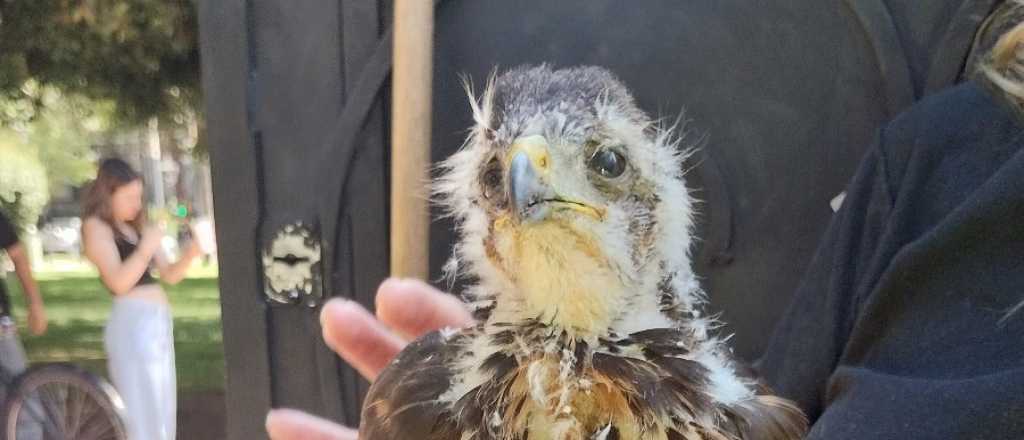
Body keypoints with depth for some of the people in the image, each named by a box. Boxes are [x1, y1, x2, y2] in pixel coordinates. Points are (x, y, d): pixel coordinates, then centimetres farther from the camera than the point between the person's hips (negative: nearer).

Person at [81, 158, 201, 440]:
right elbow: (118, 282, -16)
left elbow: (169, 275, 16)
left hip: (158, 321, 8)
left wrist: (189, 255, -1)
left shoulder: (136, 227, 18)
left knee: (162, 411, 11)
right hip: (132, 323, -8)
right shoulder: (96, 226, -4)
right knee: (142, 410, -8)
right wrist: (145, 249, -21)